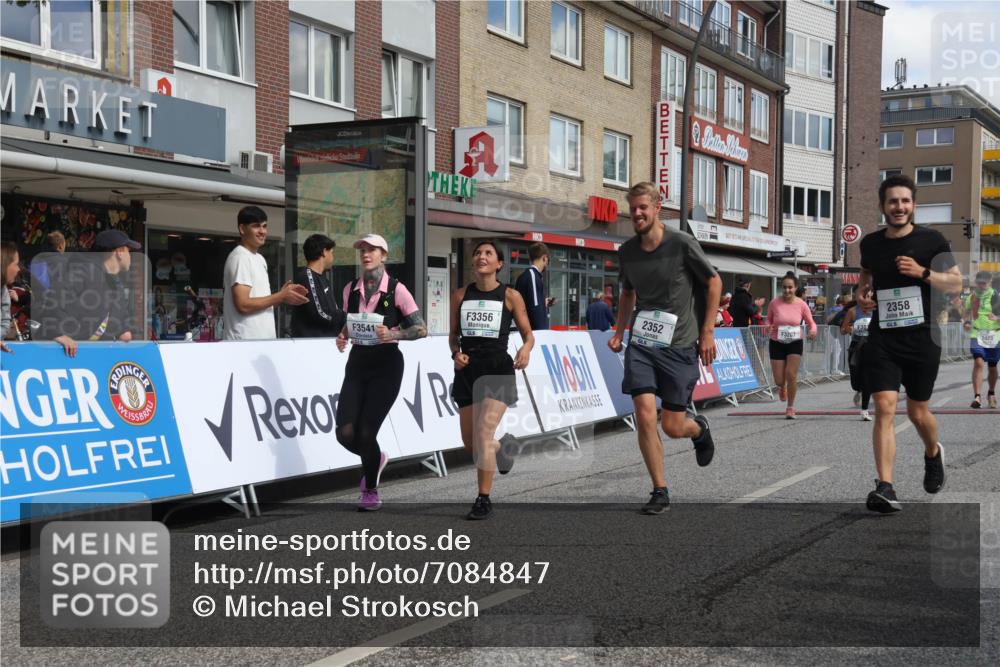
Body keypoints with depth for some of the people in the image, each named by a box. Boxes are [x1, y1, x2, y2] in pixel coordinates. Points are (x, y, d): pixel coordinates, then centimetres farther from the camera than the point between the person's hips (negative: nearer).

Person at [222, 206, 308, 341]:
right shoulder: (239, 258, -11)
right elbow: (243, 305, -19)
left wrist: (282, 295, 3)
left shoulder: (260, 259, 18)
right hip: (244, 342, -9)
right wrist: (281, 296, -11)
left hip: (263, 339, 9)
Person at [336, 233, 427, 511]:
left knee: (366, 432, -8)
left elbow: (421, 329, -6)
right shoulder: (351, 289, 6)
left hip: (386, 364, -4)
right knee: (345, 433, -5)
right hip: (357, 362, 4)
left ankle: (370, 491, 16)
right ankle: (375, 459, 29)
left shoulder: (396, 290, -8)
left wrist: (393, 334, -22)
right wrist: (343, 337, 0)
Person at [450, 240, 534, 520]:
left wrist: (526, 348, -19)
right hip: (467, 370, 4)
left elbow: (528, 333, 4)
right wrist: (456, 353, -7)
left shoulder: (511, 296, -1)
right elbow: (453, 334, 14)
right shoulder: (460, 295, 7)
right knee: (470, 443, 10)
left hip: (497, 369, -4)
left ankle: (484, 500, -6)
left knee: (483, 434, -16)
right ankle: (503, 447, 45)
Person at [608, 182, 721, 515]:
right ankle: (660, 491, 3)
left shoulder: (682, 244, -9)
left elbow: (714, 281, 1)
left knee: (673, 427, 1)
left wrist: (707, 331, -3)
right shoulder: (626, 251, 4)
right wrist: (619, 332, 11)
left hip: (679, 345, -3)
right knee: (645, 416, -12)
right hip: (641, 343, 3)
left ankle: (699, 429, 39)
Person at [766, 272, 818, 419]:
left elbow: (811, 322, 4)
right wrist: (769, 327, -16)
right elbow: (768, 320, 7)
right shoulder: (774, 303, -7)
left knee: (791, 375, -13)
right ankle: (782, 387, 42)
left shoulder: (801, 304, -6)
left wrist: (813, 331, -19)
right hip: (777, 343, 0)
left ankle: (790, 407, 7)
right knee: (779, 380, 0)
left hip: (795, 343, 0)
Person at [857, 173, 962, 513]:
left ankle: (933, 453, 45)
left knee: (918, 412, 11)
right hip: (882, 337, 1)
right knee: (884, 408, -13)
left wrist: (923, 272, -18)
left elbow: (956, 283, -2)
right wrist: (862, 291, 4)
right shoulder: (871, 243, 5)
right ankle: (885, 488, -15)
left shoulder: (932, 240, -3)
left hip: (922, 337, -1)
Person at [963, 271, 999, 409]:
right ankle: (977, 396, -22)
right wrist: (966, 322, 1)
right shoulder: (972, 297, 6)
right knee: (978, 362, -18)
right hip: (977, 334, 1)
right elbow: (967, 312, 21)